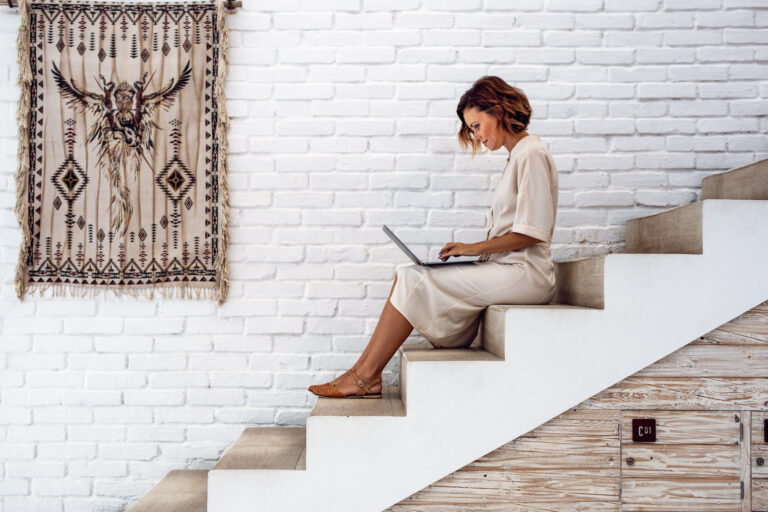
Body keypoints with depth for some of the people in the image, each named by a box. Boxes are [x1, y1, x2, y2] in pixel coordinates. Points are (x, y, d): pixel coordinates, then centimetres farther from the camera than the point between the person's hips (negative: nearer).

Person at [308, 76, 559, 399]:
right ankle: (368, 377, -8)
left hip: (523, 273, -9)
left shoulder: (532, 153, -9)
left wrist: (474, 248, -13)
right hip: (506, 268, 9)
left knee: (415, 281, -16)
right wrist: (468, 251, 6)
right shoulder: (516, 156, 20)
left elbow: (532, 232, -16)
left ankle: (364, 374, -7)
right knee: (408, 278, -4)